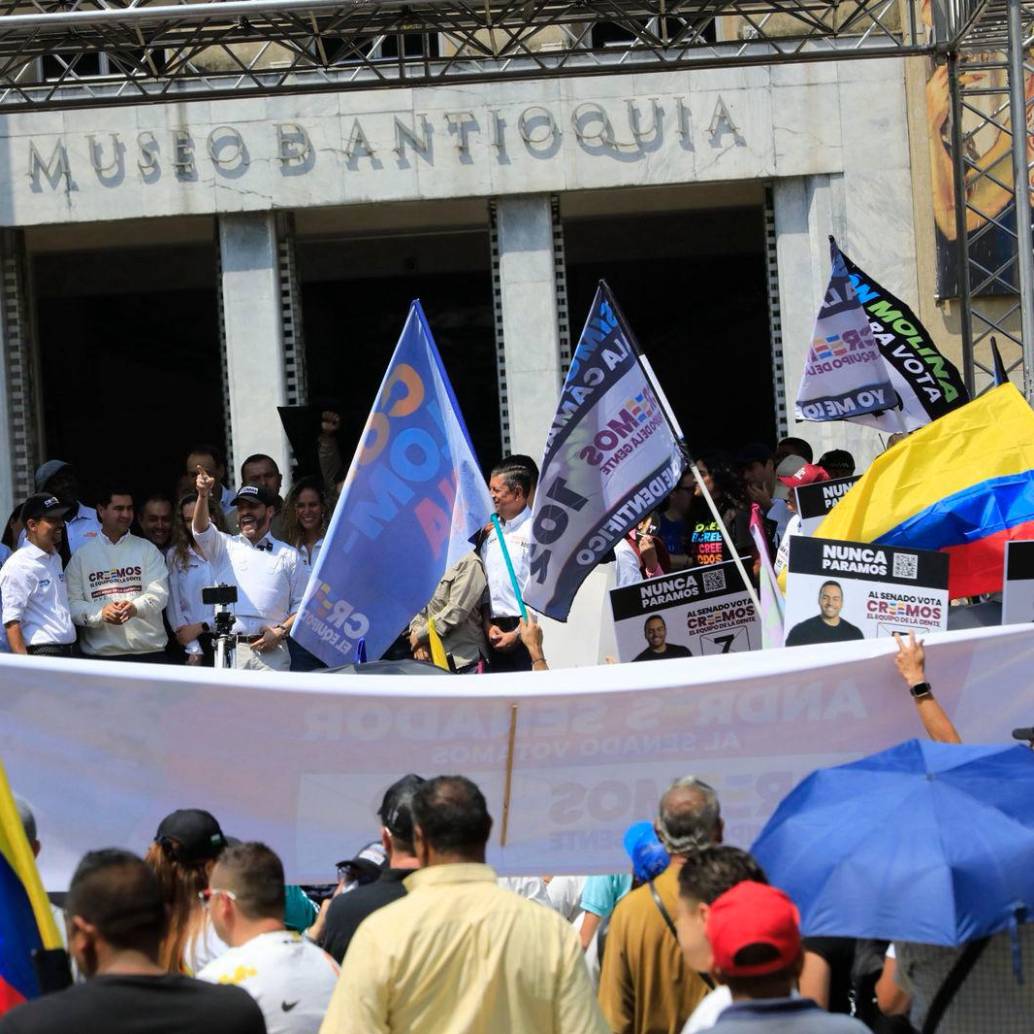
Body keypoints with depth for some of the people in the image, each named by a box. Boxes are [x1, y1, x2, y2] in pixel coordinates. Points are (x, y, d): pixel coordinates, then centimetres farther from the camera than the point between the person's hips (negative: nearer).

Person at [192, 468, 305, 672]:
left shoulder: (288, 555, 14)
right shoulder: (225, 546, 16)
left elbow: (301, 605, 11)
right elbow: (201, 529, -5)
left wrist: (281, 632, -6)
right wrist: (203, 495, -23)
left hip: (271, 649, 0)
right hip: (229, 647, 0)